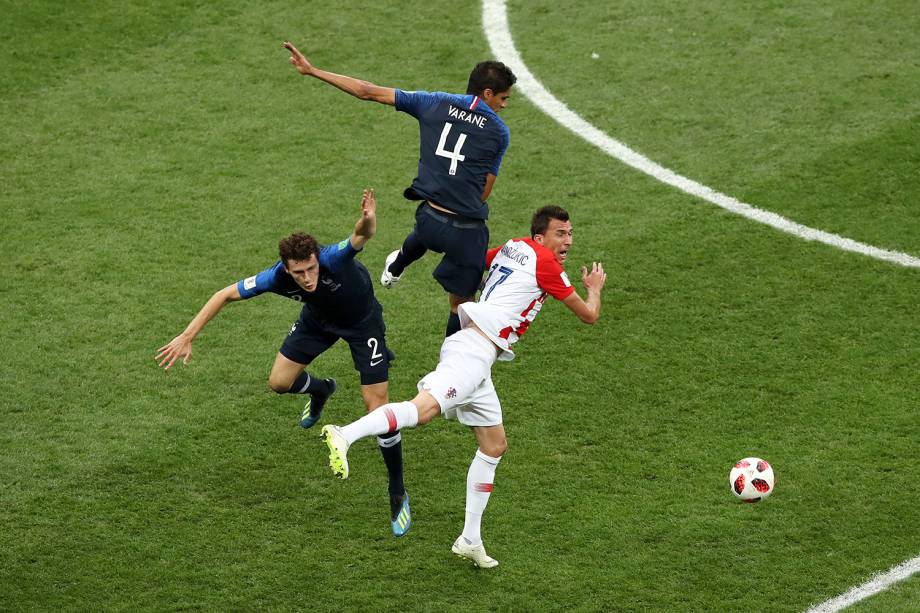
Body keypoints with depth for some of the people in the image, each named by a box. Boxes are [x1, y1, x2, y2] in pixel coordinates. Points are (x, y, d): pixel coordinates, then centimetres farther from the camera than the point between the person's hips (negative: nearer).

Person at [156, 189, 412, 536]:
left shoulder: (334, 259, -43)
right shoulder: (277, 277, -32)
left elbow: (362, 235, -64)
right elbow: (225, 295, -20)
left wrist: (368, 221, -88)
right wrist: (187, 337, -24)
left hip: (362, 320, -4)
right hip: (319, 317, 4)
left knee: (377, 408, -10)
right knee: (280, 382, 4)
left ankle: (398, 495, 6)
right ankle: (321, 391, 43)